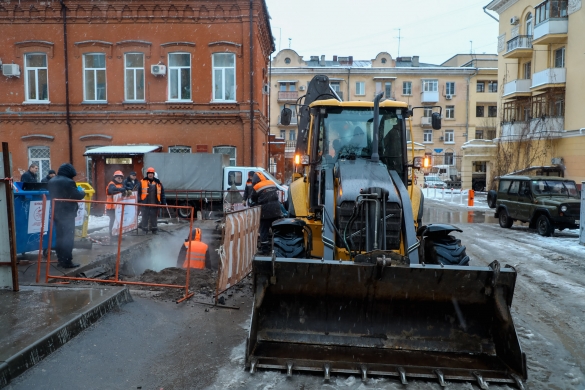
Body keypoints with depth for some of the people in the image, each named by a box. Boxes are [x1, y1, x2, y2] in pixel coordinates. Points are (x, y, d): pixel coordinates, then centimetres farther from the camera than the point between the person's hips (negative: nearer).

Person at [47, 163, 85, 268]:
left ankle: (61, 259, 21)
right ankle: (67, 261, 0)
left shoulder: (51, 181, 10)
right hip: (67, 213, -8)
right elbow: (78, 196, -17)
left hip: (56, 213, 8)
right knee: (68, 237, -2)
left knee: (60, 237, 15)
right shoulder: (68, 182, -19)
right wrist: (82, 191, 5)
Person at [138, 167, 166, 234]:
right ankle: (144, 229, 14)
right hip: (145, 203, -2)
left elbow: (162, 193, 8)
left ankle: (154, 229, 19)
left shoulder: (158, 182, 7)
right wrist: (139, 200, -5)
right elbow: (139, 192, 1)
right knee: (145, 217, 4)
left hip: (155, 203, 2)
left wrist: (163, 202, 4)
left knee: (154, 217, 9)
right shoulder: (142, 182, 2)